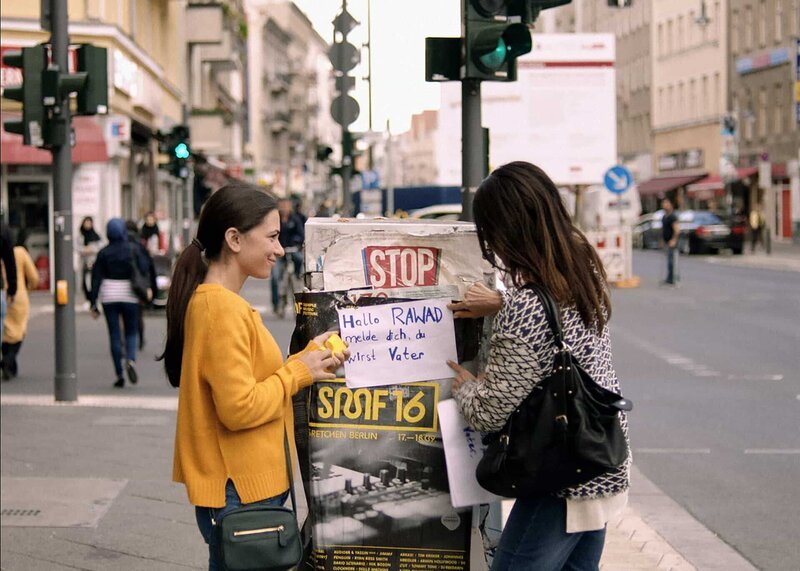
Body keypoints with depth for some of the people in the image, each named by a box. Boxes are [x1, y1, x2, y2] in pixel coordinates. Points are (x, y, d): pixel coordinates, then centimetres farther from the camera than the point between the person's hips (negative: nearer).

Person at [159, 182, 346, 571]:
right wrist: (298, 371, -11)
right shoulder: (223, 307, -18)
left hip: (246, 483, 10)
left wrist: (309, 360, 5)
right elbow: (240, 408, -23)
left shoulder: (209, 301, 13)